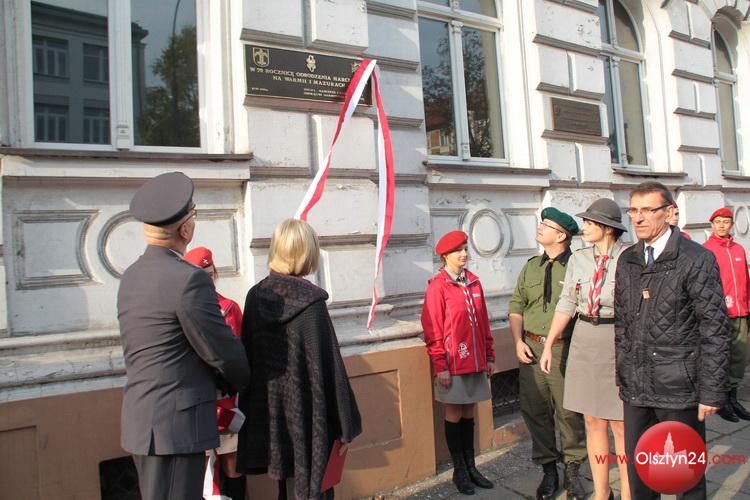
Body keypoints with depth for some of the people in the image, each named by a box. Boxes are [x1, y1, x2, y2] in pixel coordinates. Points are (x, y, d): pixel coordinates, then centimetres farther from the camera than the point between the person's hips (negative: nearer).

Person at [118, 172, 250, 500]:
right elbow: (221, 351, -15)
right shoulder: (188, 279, -21)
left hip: (143, 420, 9)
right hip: (176, 424, -9)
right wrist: (246, 382, 7)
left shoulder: (131, 277, 7)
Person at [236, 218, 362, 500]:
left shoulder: (256, 296, -2)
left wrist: (249, 410, 14)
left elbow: (247, 356, 4)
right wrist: (345, 426, -9)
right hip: (307, 415, -5)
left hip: (266, 413, 6)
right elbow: (328, 366, -17)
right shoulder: (310, 301, -18)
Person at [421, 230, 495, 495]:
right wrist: (440, 366, -12)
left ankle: (471, 467, 28)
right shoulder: (437, 286, -11)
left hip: (476, 362, 5)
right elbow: (433, 330, -11)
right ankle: (459, 471, 22)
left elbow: (483, 322, 12)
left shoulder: (473, 282, 7)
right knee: (454, 415, 8)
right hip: (453, 364, -5)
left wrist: (489, 355, 13)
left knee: (469, 413, 15)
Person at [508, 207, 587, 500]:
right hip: (532, 348, 5)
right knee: (535, 411, 10)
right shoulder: (531, 267, 11)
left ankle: (572, 471, 27)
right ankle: (548, 470, 28)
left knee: (569, 411, 6)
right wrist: (518, 342, 1)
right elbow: (516, 307, 12)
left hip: (565, 349, -5)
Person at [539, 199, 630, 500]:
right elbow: (566, 305, 8)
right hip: (584, 342, 5)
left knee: (621, 426, 4)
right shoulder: (578, 259, 4)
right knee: (593, 422, 12)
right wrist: (548, 345, 8)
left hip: (619, 343, -4)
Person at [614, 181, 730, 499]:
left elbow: (714, 330, -9)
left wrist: (712, 392, -10)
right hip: (636, 389, 5)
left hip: (679, 389, -4)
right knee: (637, 473, 15)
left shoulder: (697, 260, -9)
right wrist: (623, 376, 12)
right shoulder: (627, 261, 8)